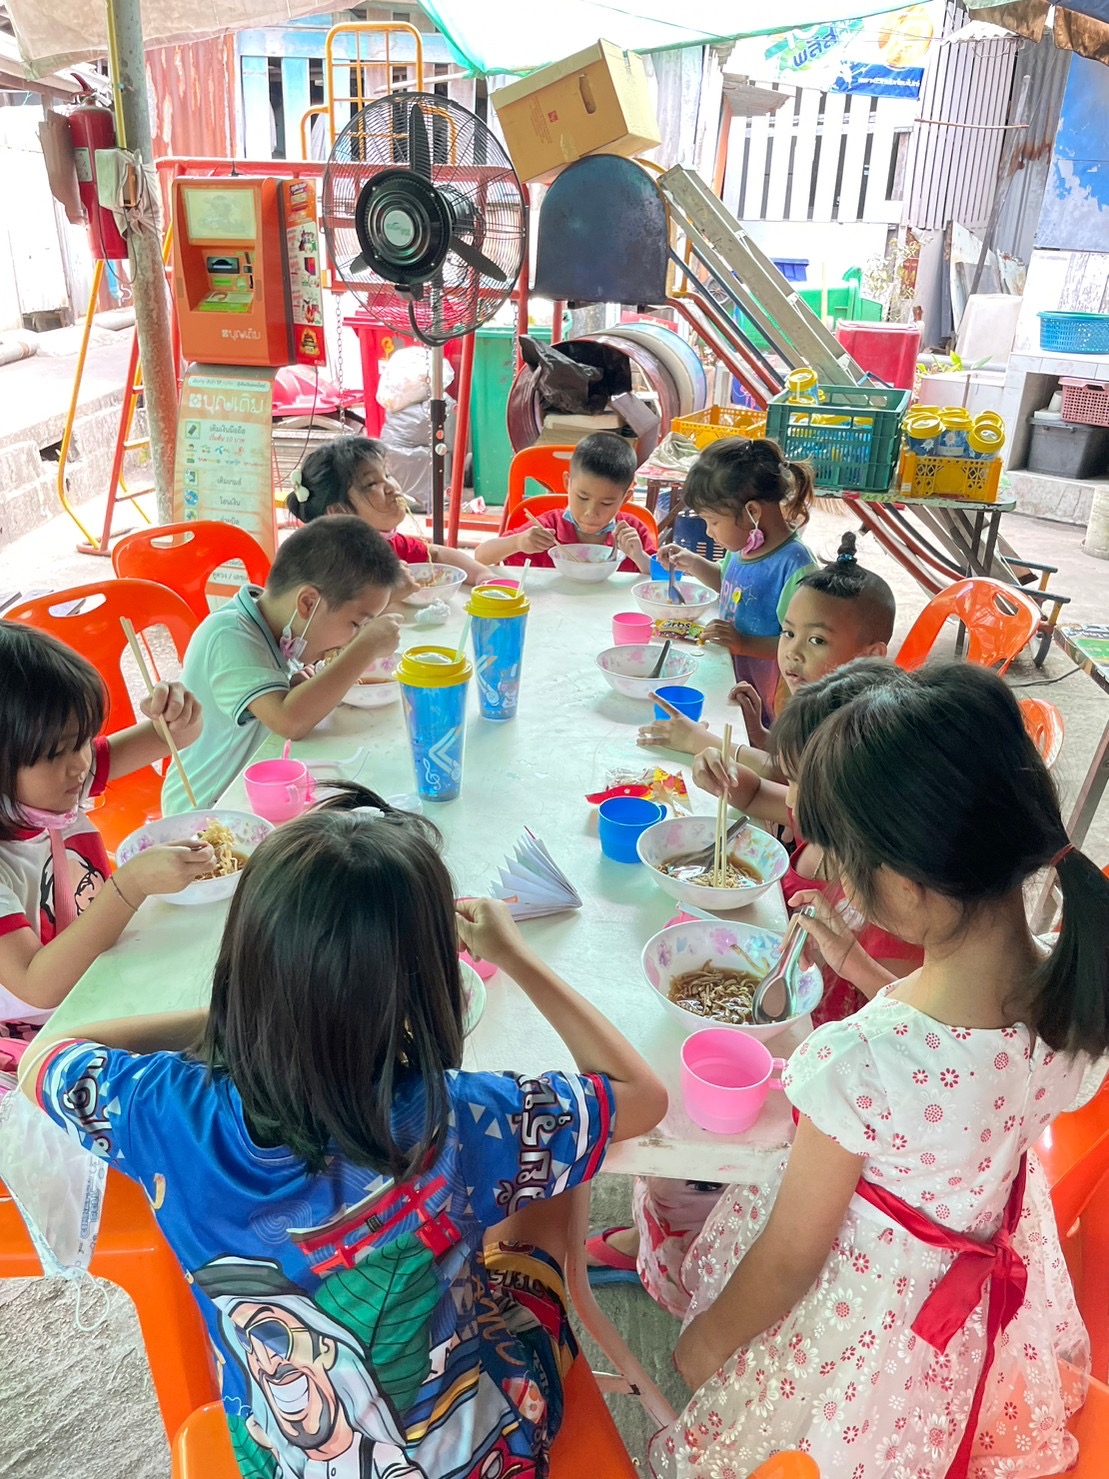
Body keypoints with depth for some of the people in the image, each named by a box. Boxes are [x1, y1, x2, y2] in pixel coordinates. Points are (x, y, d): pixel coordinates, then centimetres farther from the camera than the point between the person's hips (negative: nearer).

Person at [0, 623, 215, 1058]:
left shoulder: (52, 784, -5)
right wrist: (133, 884, -39)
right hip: (35, 1036, -7)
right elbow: (38, 987, -31)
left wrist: (181, 713, -18)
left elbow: (177, 736, 6)